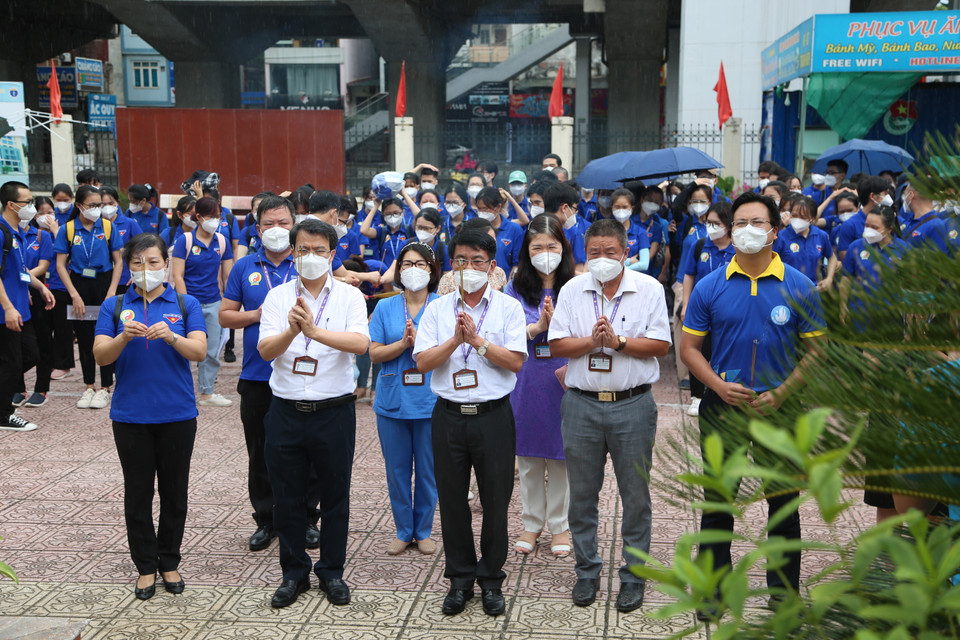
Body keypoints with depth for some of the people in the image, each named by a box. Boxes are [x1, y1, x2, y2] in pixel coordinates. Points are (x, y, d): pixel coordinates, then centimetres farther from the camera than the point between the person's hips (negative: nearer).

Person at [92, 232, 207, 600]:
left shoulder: (186, 305, 3)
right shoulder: (114, 306, 4)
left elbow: (200, 351, -9)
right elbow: (100, 356, -4)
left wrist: (171, 336, -27)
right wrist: (124, 338, -24)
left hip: (177, 414, 0)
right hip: (131, 415, 0)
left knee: (174, 491, 9)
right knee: (137, 492, 7)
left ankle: (169, 562, 24)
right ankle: (146, 566, 19)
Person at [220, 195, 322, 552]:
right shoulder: (245, 267, 7)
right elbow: (225, 316, 7)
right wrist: (257, 314, -10)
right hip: (257, 376, 2)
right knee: (260, 453, 10)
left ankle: (307, 518, 19)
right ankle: (266, 519, 23)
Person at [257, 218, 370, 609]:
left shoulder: (349, 296, -3)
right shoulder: (278, 296, 2)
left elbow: (361, 343, -20)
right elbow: (265, 350, -11)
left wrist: (315, 330, -34)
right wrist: (291, 330, -31)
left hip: (334, 411, -1)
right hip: (286, 411, 2)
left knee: (335, 496, 10)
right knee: (287, 498, 11)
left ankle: (332, 571, 27)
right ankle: (294, 572, 27)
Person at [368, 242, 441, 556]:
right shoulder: (385, 307, 5)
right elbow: (374, 353, -1)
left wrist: (419, 342, -19)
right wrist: (404, 343, -15)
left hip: (430, 402, -2)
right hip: (392, 401, 2)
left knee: (427, 471, 7)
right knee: (397, 471, 9)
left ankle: (424, 531, 24)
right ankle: (403, 531, 25)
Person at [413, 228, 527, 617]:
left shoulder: (508, 308, 1)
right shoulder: (438, 309, 6)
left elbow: (516, 361, -9)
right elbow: (422, 362, -3)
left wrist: (478, 340, -15)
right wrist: (456, 339, -15)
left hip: (493, 414, -2)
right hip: (449, 414, 2)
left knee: (496, 499, 5)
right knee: (451, 499, 9)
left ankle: (491, 579, 22)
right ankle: (460, 578, 25)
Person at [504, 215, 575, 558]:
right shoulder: (515, 289, 4)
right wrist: (537, 327, -18)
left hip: (565, 383, -2)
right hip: (526, 384, 2)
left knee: (561, 456, 7)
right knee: (528, 457, 11)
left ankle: (560, 525, 23)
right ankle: (532, 523, 27)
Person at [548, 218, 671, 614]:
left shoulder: (649, 289, -1)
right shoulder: (572, 290, 5)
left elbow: (660, 344, -6)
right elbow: (556, 344, 0)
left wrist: (618, 341, -16)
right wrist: (592, 341, -16)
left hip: (633, 405, -2)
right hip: (582, 405, 2)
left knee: (635, 495, 6)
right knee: (581, 494, 10)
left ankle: (633, 576, 21)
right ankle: (587, 570, 26)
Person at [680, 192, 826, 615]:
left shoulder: (800, 288, -4)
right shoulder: (709, 287, -3)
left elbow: (815, 352, -1)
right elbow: (689, 347, 1)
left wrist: (782, 393, -14)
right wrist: (719, 386, -14)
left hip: (781, 406, 0)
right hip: (723, 405, 1)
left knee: (784, 503, 11)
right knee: (717, 502, 10)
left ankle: (784, 590, 27)